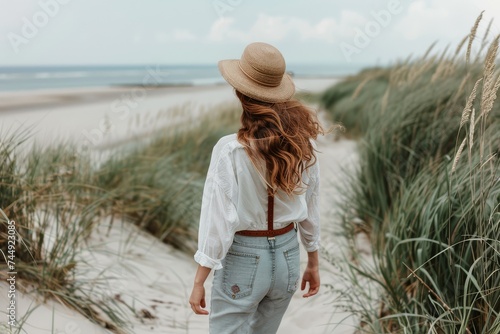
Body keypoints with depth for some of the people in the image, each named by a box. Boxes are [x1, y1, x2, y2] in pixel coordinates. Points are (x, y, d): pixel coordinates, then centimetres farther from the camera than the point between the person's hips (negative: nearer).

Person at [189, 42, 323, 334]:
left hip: (243, 260, -5)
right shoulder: (303, 140, -7)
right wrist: (313, 263, 14)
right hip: (287, 255, 5)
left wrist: (199, 282, -12)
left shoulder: (231, 150, -22)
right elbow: (310, 207, 2)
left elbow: (218, 220, -21)